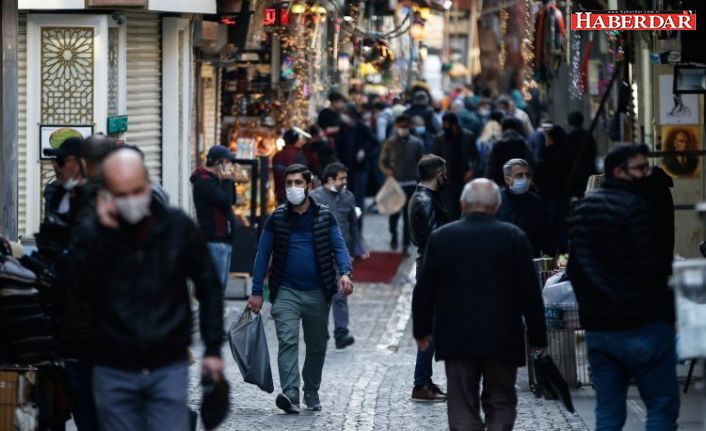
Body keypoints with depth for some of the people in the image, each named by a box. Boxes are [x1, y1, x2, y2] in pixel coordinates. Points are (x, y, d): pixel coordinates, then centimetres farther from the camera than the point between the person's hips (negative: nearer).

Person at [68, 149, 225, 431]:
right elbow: (82, 287, -16)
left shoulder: (178, 227, 0)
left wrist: (213, 348, 2)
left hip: (168, 368, -1)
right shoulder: (92, 234, 0)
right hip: (113, 371, 1)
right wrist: (104, 234, -20)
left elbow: (208, 286, 6)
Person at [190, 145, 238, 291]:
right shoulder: (204, 181, -14)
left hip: (223, 240, 11)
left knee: (220, 285, 14)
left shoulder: (213, 180, 18)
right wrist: (227, 181, -9)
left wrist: (229, 181, 7)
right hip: (215, 241, -11)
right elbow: (226, 202, -21)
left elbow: (232, 200, 19)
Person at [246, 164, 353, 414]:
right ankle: (290, 394, -29)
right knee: (287, 341, -18)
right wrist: (256, 292, 0)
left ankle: (311, 393, 29)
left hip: (318, 293, 1)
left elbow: (338, 247, -1)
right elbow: (263, 255, 5)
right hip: (286, 292, -1)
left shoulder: (325, 217, 4)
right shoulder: (276, 219, 4)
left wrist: (345, 273, -21)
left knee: (317, 346, 11)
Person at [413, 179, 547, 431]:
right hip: (502, 340, -1)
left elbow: (424, 290, 2)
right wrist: (537, 337, 5)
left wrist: (422, 329, 15)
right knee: (501, 404, 11)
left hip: (456, 338, 1)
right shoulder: (514, 237, -5)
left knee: (463, 409, 4)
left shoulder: (441, 238, -2)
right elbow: (530, 292, -3)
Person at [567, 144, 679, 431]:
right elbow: (652, 268, -16)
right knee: (663, 406, -2)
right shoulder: (634, 207, -13)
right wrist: (668, 311, -6)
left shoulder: (581, 209, 12)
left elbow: (575, 269, 17)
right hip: (641, 326, -7)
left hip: (596, 328, 7)